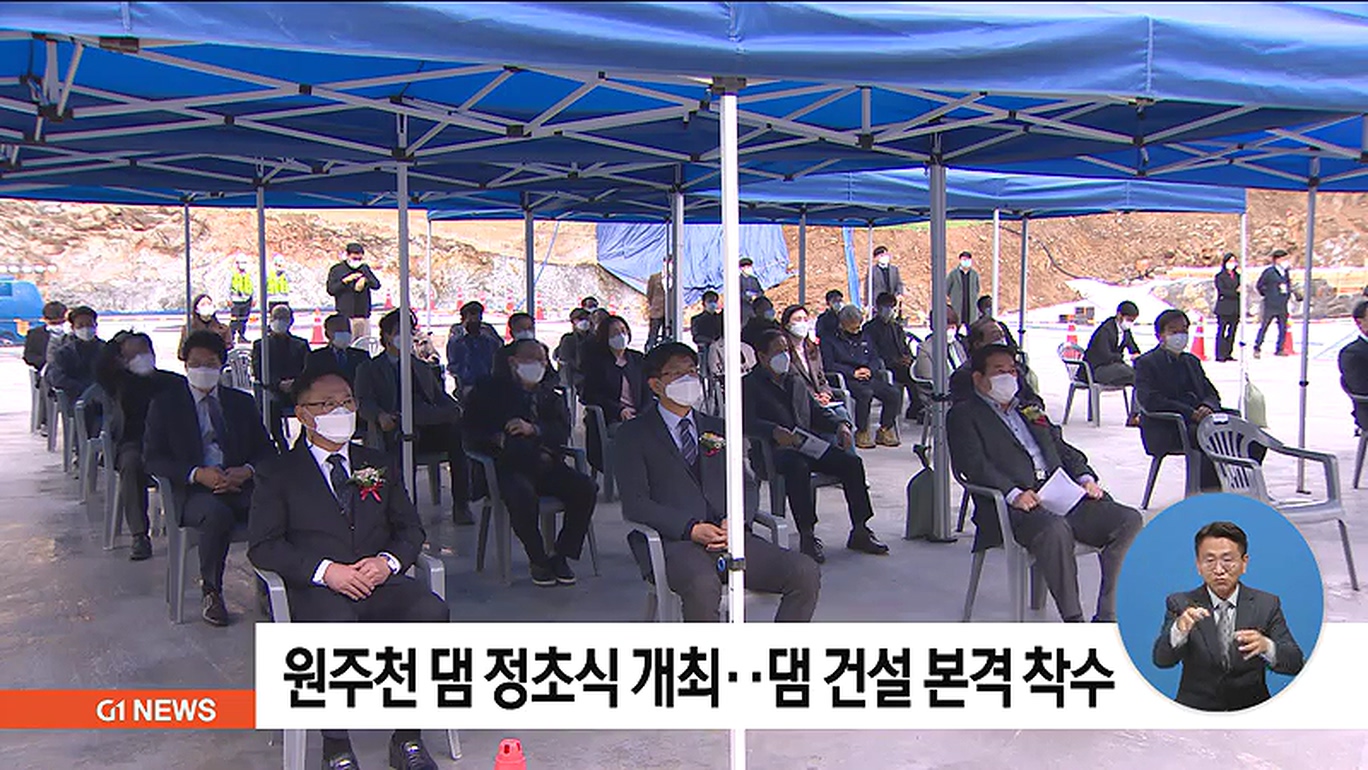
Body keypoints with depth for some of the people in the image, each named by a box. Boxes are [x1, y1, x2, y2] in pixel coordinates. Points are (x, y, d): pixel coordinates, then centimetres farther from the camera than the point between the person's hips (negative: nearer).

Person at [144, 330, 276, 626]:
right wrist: (197, 474, -15)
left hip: (240, 487, 2)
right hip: (193, 491, -2)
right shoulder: (165, 404, 11)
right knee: (217, 513, -37)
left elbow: (267, 450, 15)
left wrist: (247, 471, -9)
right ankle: (211, 591, -15)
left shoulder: (242, 402, 20)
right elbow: (152, 458, 2)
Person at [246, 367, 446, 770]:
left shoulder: (379, 465, 21)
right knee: (337, 633, -38)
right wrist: (325, 570, -15)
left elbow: (411, 529, 18)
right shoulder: (279, 473, 10)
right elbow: (262, 545, 0)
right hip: (318, 590, -3)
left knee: (433, 613, -29)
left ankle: (407, 737, -17)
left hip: (381, 585, 3)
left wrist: (389, 561, -6)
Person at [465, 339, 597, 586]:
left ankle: (561, 555, -9)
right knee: (523, 494, -37)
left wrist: (534, 429, -12)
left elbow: (563, 431, 6)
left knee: (586, 488, -22)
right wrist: (498, 441, -15)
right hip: (510, 466, -4)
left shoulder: (550, 395, 22)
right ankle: (537, 559, -15)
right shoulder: (490, 392, 13)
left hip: (547, 464, 4)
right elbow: (474, 433, 4)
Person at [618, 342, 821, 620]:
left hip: (728, 535, 5)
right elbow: (635, 504, -2)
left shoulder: (717, 429, 25)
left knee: (806, 573, -19)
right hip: (674, 541, -4)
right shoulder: (634, 435, 9)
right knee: (702, 585, -39)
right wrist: (690, 529, -15)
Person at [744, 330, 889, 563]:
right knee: (798, 467, -38)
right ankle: (807, 535, -33)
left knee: (851, 462, -14)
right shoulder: (750, 385, 4)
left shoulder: (795, 383, 27)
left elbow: (817, 412, 28)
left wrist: (839, 425, 6)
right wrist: (775, 432, -30)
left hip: (809, 445, 7)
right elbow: (748, 423, -12)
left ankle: (860, 530, -7)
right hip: (775, 449, -7)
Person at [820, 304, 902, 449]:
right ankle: (862, 433, -22)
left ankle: (885, 430, -6)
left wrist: (869, 369, -2)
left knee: (894, 393, -20)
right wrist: (853, 372, -11)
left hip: (869, 377, 5)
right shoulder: (830, 340, 9)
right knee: (866, 393, -37)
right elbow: (829, 365, -3)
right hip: (846, 379, -5)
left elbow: (875, 359, 23)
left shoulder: (864, 337, 26)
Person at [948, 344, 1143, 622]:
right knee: (1055, 529, -38)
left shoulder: (1030, 410, 32)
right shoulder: (964, 415, 10)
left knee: (1130, 520, -15)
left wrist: (1085, 477, 6)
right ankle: (1073, 621, -30)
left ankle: (1107, 616, -15)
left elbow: (1062, 448, 28)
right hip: (1019, 506, -7)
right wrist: (1012, 492, -20)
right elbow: (973, 464, -5)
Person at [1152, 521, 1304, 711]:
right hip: (1194, 711, -3)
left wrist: (1266, 647, -23)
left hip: (1251, 711, 3)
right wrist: (1179, 630, -31)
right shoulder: (1181, 603, 3)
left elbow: (1295, 663, -1)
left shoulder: (1266, 604, 6)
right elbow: (1161, 659, -11)